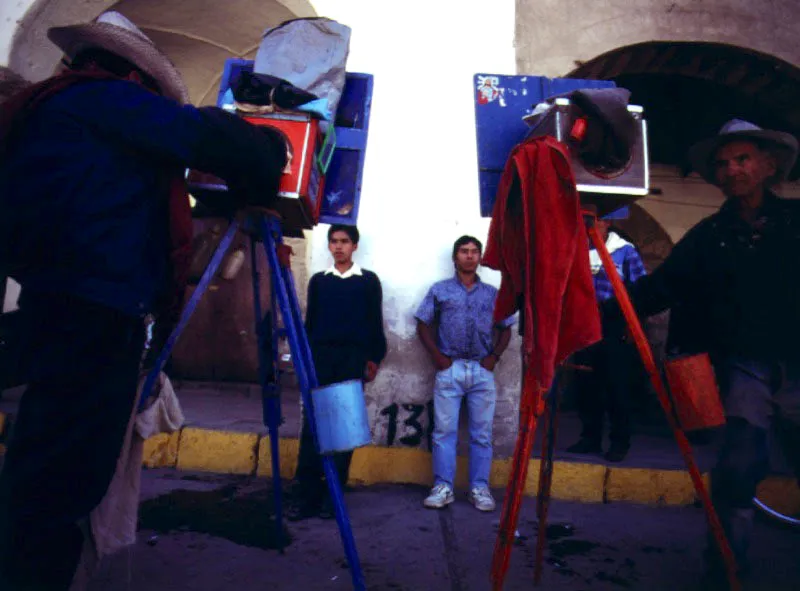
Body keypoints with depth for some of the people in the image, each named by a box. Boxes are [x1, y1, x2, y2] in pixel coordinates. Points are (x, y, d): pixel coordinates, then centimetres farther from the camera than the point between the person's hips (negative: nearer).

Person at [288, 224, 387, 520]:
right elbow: (310, 321, 14)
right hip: (320, 358, 2)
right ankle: (307, 495, 5)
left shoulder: (368, 280, 7)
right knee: (312, 426, -1)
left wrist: (374, 358, 0)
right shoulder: (318, 280, 13)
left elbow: (375, 323, 5)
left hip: (353, 360, -2)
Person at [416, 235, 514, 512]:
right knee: (444, 430, 0)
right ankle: (443, 487, 9)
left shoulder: (492, 294, 13)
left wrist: (494, 356, 1)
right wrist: (437, 355, -4)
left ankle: (479, 488, 15)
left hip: (482, 370, 2)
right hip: (449, 368, -1)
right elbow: (423, 325, 7)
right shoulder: (440, 290, 8)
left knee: (482, 433, 5)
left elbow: (505, 329, 15)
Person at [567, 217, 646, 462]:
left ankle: (620, 443, 13)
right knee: (586, 386, 7)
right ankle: (590, 438, 21)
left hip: (616, 331, -3)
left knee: (617, 388, 0)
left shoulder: (625, 250, 2)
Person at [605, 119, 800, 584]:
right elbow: (660, 289, 0)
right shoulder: (708, 237, 5)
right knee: (738, 468, -9)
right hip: (745, 367, -1)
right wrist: (606, 312, -11)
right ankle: (726, 564, 7)